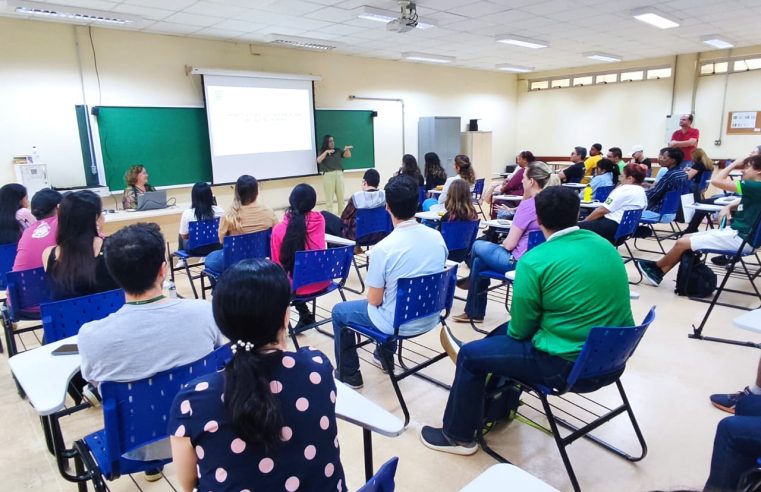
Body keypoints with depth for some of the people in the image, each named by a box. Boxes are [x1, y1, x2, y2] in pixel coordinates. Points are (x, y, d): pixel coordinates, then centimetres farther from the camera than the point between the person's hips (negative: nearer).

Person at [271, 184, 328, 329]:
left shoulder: (279, 229, -14)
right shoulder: (319, 220, -6)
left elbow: (277, 264, -3)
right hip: (321, 283, 3)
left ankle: (305, 315, 33)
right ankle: (305, 315, 32)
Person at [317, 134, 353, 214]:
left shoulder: (338, 151, 10)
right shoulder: (322, 152, 6)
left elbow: (348, 155, 1)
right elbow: (318, 161, -11)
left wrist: (347, 149, -18)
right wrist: (326, 152, -16)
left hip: (339, 174, 3)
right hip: (328, 175, -3)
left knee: (341, 196, 7)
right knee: (329, 197, -3)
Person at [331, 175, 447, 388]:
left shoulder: (383, 248, -26)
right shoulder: (437, 236, -9)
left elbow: (374, 300, -17)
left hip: (399, 323, -6)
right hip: (430, 317, 6)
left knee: (339, 311, 18)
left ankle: (349, 374, 29)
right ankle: (385, 355, 48)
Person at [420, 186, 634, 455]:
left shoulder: (535, 260, -18)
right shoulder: (606, 246, 3)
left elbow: (521, 329, -11)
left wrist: (513, 330, 14)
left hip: (568, 362, -8)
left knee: (470, 354, 7)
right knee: (505, 332, 26)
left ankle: (458, 435, 23)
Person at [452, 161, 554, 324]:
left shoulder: (527, 205, -21)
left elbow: (509, 244, -17)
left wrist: (501, 244, 3)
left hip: (519, 261, -8)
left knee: (477, 246, 15)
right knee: (479, 261, 19)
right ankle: (474, 312, 28)